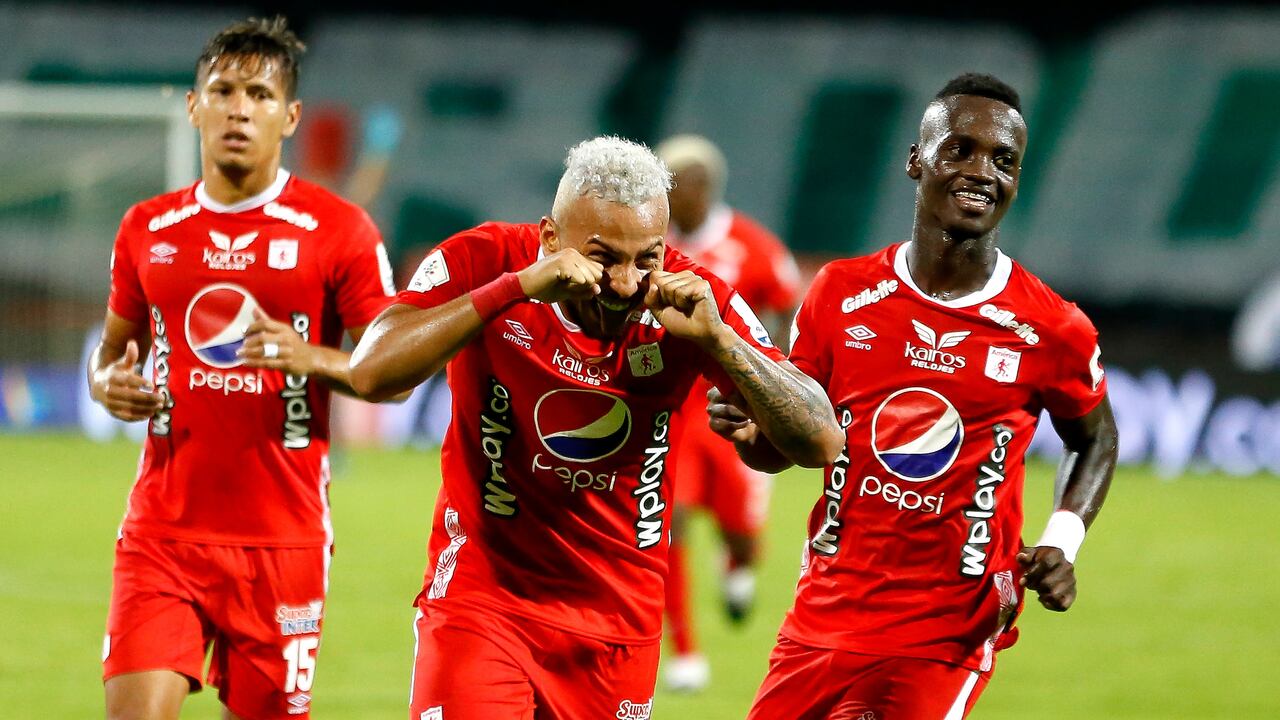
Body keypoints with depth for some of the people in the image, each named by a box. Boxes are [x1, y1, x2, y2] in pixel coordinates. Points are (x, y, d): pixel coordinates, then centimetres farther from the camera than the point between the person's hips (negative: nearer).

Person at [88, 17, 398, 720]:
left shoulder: (338, 229, -1)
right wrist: (109, 383, -2)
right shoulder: (147, 229, 10)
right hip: (163, 527, 2)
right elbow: (112, 351, 22)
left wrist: (313, 359, -20)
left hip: (282, 537, -2)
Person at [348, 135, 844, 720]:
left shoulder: (687, 299, -7)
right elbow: (372, 374, -27)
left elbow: (819, 443, -9)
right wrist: (517, 288, -31)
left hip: (619, 622, 3)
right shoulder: (485, 262, -12)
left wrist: (715, 339, -23)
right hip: (483, 599, -3)